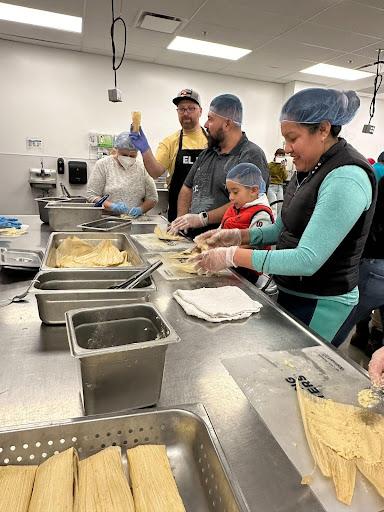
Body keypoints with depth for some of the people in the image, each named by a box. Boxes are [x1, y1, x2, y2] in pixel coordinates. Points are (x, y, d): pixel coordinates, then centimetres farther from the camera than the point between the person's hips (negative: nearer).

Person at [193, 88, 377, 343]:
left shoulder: (346, 179, -24)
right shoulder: (310, 168, 4)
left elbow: (307, 260, -29)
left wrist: (233, 256, -26)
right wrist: (239, 236, -3)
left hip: (320, 304, -8)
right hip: (291, 292, 8)